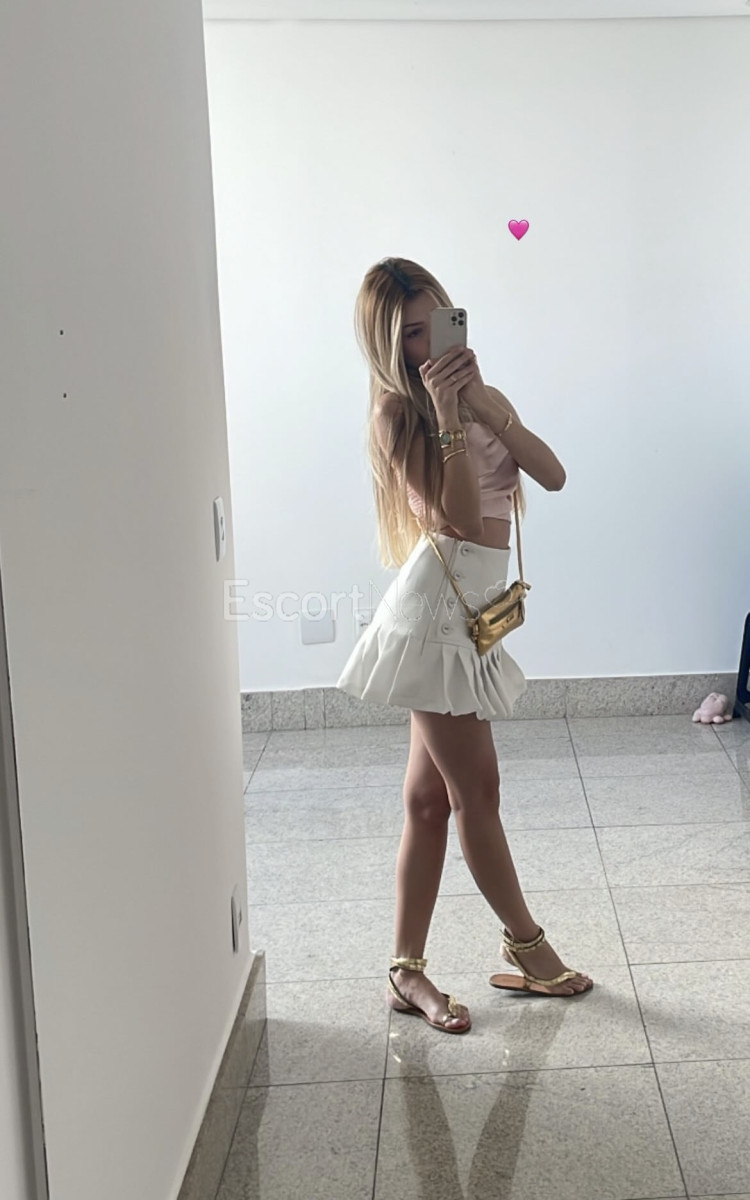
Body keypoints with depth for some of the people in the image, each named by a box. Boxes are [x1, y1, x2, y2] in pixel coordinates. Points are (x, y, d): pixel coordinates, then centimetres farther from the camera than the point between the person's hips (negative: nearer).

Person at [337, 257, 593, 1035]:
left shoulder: (478, 392, 15)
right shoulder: (398, 408, -7)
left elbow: (552, 474, 0)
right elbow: (461, 516, -17)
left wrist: (484, 402, -8)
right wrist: (447, 412, -21)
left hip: (472, 609, 8)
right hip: (437, 603, -8)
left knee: (430, 797, 10)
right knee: (477, 789, 3)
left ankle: (408, 970, 18)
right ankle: (526, 946, 20)